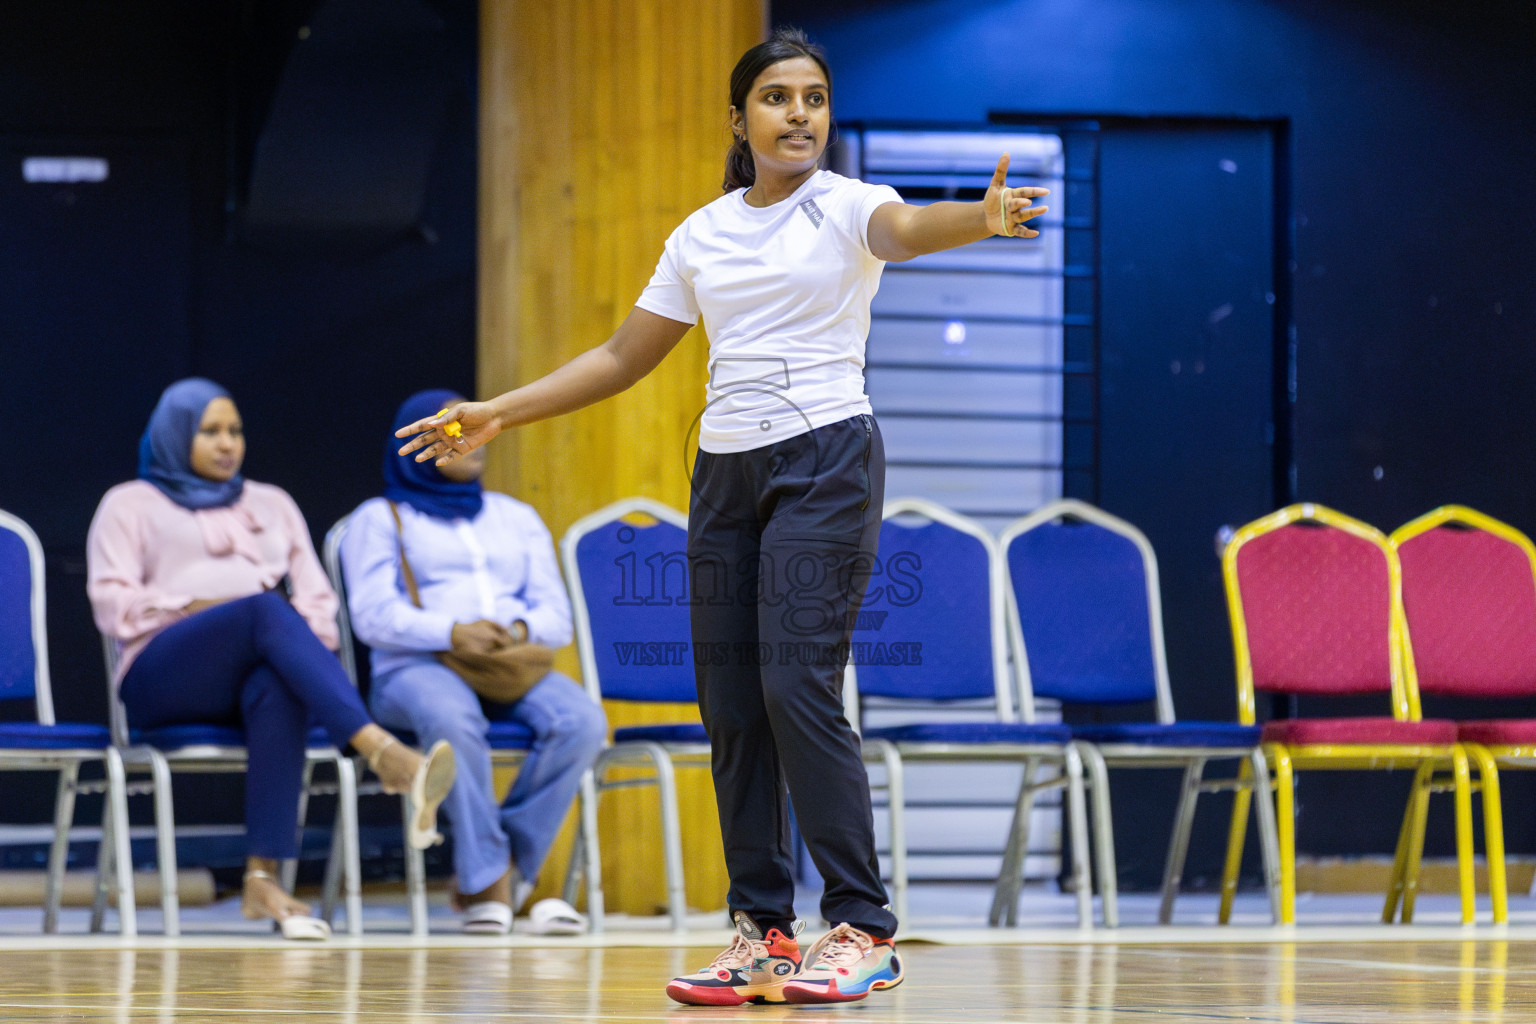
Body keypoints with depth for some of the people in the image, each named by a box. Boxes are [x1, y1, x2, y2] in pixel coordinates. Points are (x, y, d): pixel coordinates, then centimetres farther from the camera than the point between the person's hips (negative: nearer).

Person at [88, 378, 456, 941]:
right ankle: (385, 754, -58)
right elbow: (112, 601, 6)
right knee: (266, 610, -37)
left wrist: (311, 636, -4)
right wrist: (197, 610, -8)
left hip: (260, 669, 3)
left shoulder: (271, 504, 31)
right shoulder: (131, 504, 20)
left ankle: (263, 879, -49)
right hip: (163, 674, -3)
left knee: (277, 689, -39)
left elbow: (315, 597, 20)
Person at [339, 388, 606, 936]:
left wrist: (521, 630, -10)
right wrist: (453, 633, -19)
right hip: (417, 668, -4)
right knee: (452, 720, -41)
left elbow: (557, 615, 15)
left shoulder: (516, 517, 28)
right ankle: (490, 877, -33)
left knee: (582, 720, -30)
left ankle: (493, 878, -24)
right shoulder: (379, 518, 15)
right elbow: (373, 616, -1)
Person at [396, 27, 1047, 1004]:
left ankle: (863, 930, -12)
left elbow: (905, 229, -27)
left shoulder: (846, 207, -3)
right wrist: (498, 414, 17)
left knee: (799, 686, -16)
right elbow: (624, 357, 20)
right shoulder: (701, 235, 12)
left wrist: (981, 218, -50)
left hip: (826, 461, -6)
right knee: (730, 705, 2)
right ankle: (763, 934, 7)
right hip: (726, 475, 6)